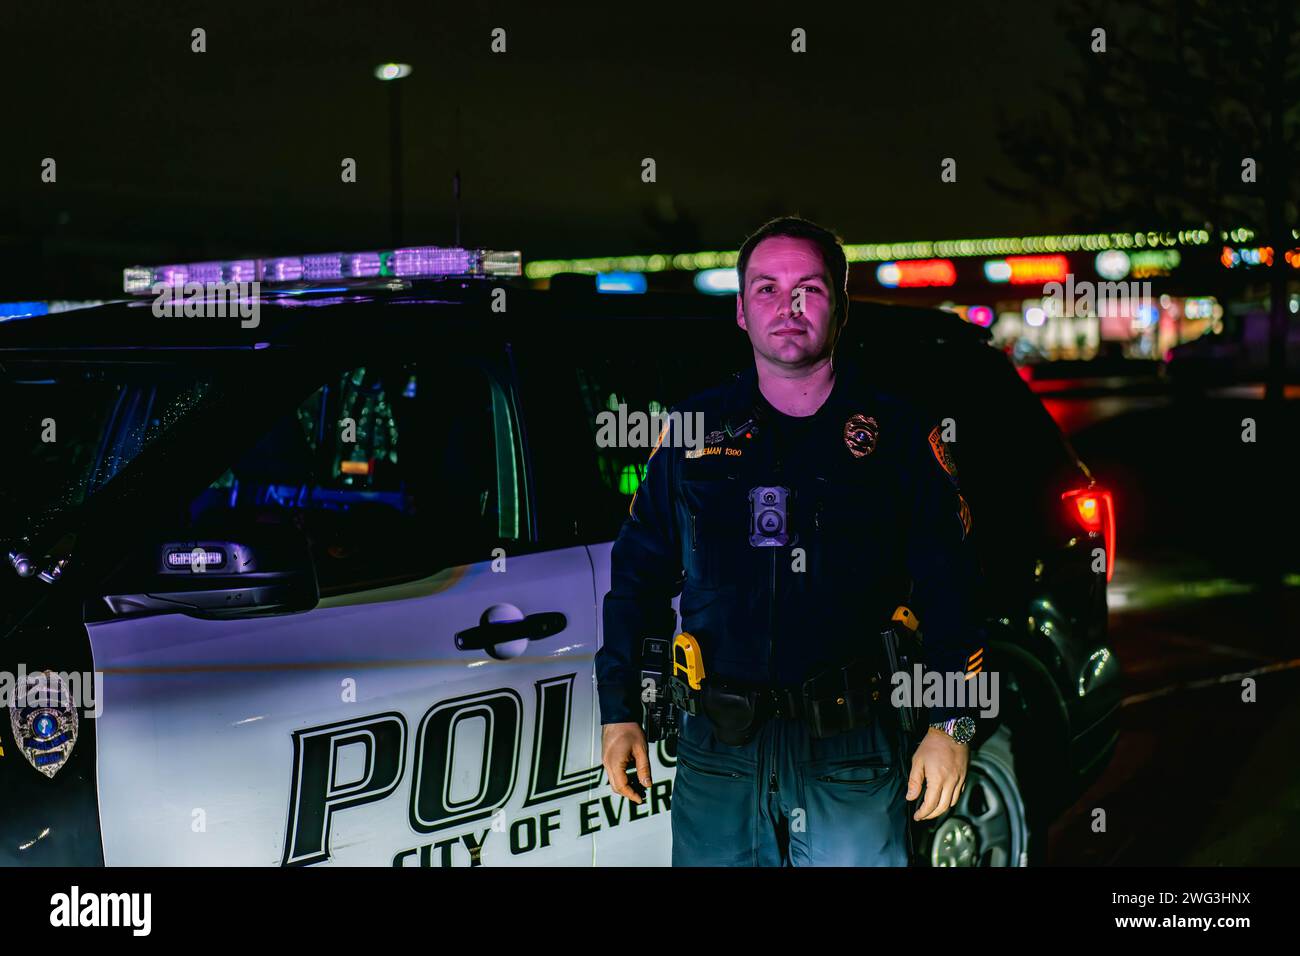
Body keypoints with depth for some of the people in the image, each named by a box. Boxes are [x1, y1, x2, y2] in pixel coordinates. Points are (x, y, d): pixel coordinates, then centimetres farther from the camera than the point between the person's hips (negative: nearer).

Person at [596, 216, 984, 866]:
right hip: (718, 748, 2)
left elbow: (948, 586, 2)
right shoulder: (695, 429, 8)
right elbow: (640, 572, 12)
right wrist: (619, 711, 8)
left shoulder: (897, 434, 3)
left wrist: (951, 725, -4)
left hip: (851, 748, -2)